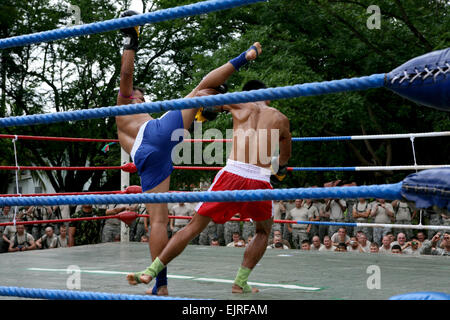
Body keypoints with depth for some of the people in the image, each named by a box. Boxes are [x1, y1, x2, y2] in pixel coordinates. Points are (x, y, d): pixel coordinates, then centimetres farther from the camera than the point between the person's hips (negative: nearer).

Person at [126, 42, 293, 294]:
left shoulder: (241, 105, 13)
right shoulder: (281, 119, 16)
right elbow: (285, 156, 32)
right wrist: (280, 169, 54)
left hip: (233, 175, 0)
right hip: (260, 181, 0)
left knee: (195, 226, 8)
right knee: (264, 231, 27)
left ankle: (152, 271, 6)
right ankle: (241, 282, 20)